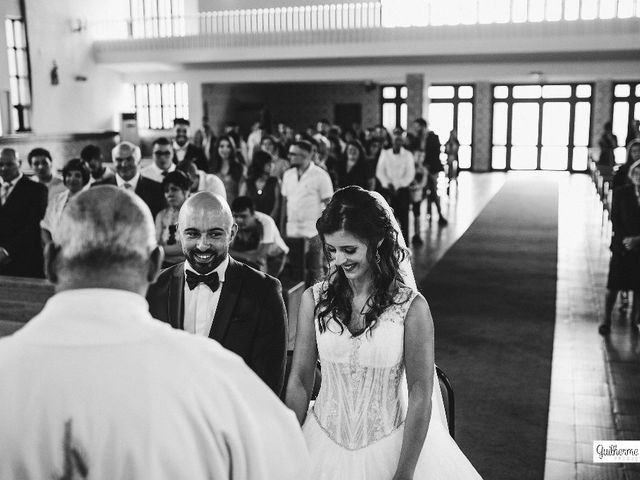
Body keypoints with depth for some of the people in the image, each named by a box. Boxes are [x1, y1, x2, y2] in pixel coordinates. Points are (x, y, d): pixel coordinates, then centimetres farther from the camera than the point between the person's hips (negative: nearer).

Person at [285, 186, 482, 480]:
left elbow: (420, 395, -12)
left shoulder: (411, 307, -14)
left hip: (390, 449, -2)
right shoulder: (314, 300, -6)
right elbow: (299, 381, -2)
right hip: (324, 445, 3)